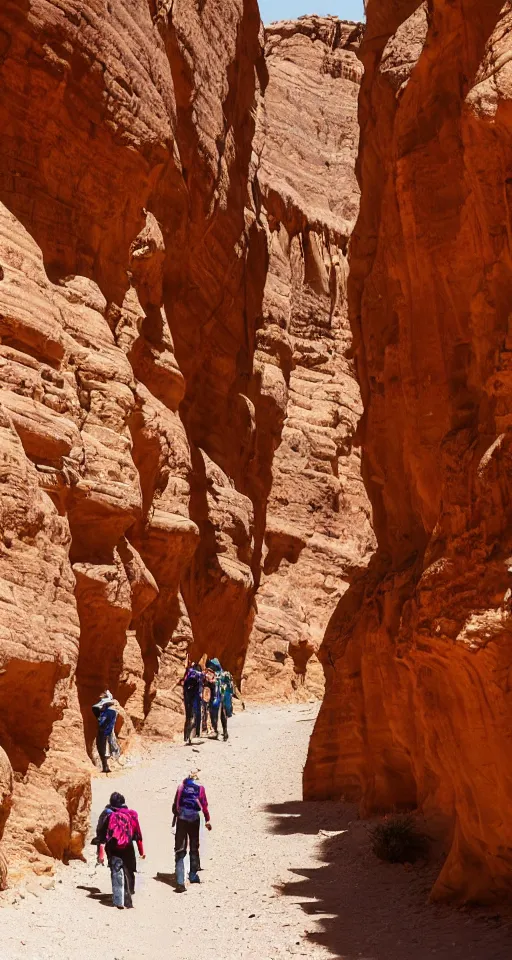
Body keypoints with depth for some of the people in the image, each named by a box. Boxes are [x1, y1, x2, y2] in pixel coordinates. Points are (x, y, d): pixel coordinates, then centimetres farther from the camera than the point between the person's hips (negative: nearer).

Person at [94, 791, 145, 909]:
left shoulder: (107, 815, -5)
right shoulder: (131, 814, 4)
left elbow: (102, 835, -10)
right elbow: (138, 835, 6)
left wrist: (101, 854, -9)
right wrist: (141, 851, 12)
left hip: (113, 850, -2)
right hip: (128, 850, 2)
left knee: (117, 874, -1)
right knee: (129, 875, 15)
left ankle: (119, 901, -10)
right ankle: (128, 901, 22)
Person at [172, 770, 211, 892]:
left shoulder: (181, 786, 3)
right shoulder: (200, 788, -2)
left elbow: (175, 803, 5)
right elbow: (204, 805, -3)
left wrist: (175, 816, 15)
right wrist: (207, 820, 5)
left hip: (181, 819, 1)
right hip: (194, 819, -1)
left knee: (180, 850, -1)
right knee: (194, 848, 18)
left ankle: (180, 881, -13)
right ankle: (193, 876, 25)